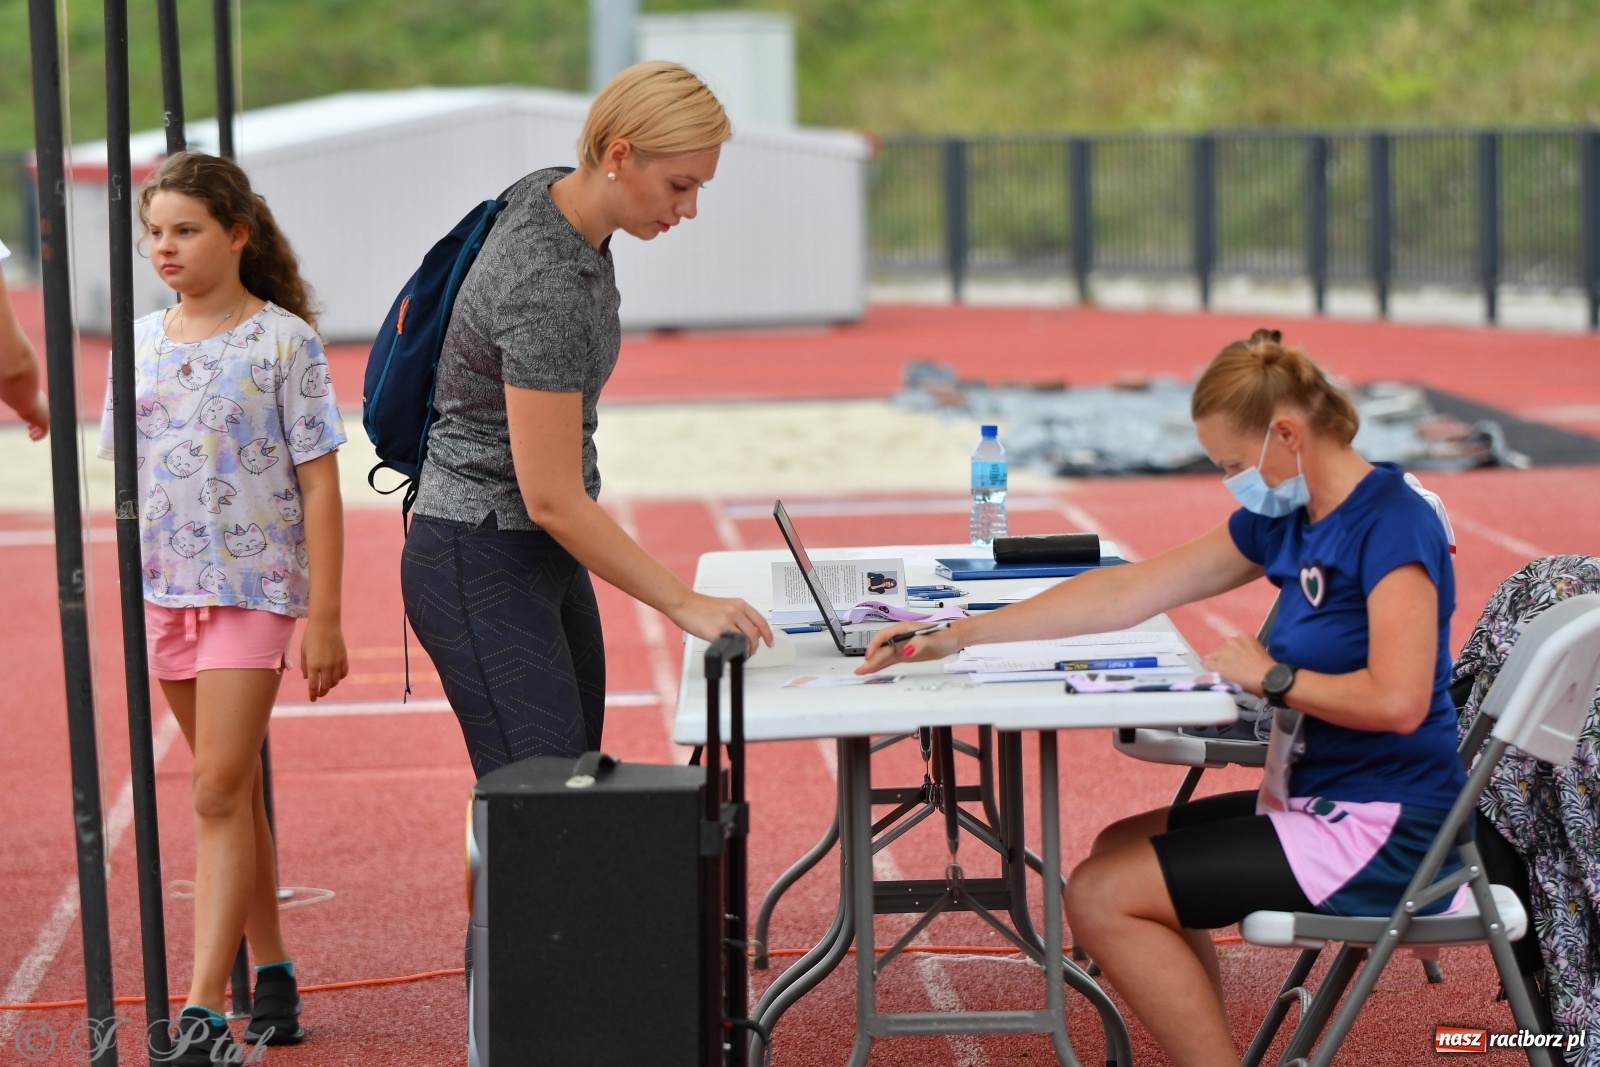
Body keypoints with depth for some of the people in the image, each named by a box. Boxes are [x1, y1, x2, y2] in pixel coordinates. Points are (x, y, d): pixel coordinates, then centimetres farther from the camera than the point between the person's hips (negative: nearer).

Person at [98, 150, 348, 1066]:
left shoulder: (285, 341, -7)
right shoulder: (142, 341, 7)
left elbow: (319, 485, -8)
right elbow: (130, 473, 14)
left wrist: (324, 618, -11)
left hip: (255, 587, -5)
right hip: (165, 589, 5)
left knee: (219, 795, -11)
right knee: (235, 792, 14)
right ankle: (272, 970, 26)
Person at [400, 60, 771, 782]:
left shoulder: (555, 195, 2)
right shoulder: (547, 288, -26)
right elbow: (552, 499, -25)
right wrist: (685, 604, -21)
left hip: (543, 556, 10)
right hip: (482, 567, -10)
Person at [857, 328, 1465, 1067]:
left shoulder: (1390, 524, -18)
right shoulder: (1282, 520, 8)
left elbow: (1397, 700, -30)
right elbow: (1124, 595, 10)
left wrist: (1272, 678, -15)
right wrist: (957, 636, 7)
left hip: (1384, 833, -10)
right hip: (1323, 800, 10)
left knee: (1101, 898, -10)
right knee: (1118, 850, 20)